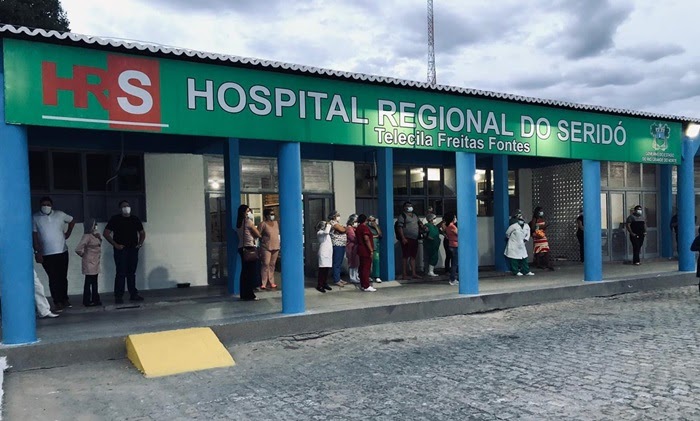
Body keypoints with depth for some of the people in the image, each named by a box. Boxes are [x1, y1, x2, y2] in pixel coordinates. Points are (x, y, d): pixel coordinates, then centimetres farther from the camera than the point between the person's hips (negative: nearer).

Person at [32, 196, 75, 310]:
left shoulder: (60, 214, 3)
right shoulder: (35, 218, -4)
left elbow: (72, 221, 20)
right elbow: (34, 236, -6)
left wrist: (67, 234, 13)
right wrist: (37, 252, -12)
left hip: (62, 252, 2)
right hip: (46, 254, -2)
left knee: (63, 277, 8)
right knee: (53, 278, -1)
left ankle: (65, 299, 20)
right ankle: (57, 302, 4)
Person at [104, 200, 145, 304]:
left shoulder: (135, 219, 11)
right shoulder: (115, 219, 0)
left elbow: (142, 233, 21)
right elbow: (106, 233, -3)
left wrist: (140, 243, 5)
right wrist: (115, 244, -10)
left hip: (133, 249, 4)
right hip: (120, 249, -4)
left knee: (132, 273, 9)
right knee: (120, 273, -8)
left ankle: (133, 294, 14)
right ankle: (118, 296, -4)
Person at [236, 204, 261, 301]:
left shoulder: (238, 223, 13)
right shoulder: (248, 221, -9)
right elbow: (258, 234, -5)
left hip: (242, 248, 8)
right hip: (250, 248, -8)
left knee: (244, 271, 11)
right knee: (251, 272, -6)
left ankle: (244, 294, 14)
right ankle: (250, 295, -6)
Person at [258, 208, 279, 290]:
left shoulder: (276, 223, 13)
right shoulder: (263, 224, -5)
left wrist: (279, 243, 15)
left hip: (275, 247, 6)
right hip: (266, 247, -6)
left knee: (272, 265, 8)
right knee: (266, 264, -9)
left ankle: (271, 282, 14)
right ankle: (263, 283, -6)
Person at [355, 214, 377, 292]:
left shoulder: (358, 228, 14)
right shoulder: (365, 227, -13)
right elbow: (366, 239, -22)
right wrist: (371, 250, -22)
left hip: (360, 250, 9)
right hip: (366, 251, -9)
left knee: (362, 267, 13)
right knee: (366, 268, -8)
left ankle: (362, 285, 18)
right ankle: (366, 286, -8)